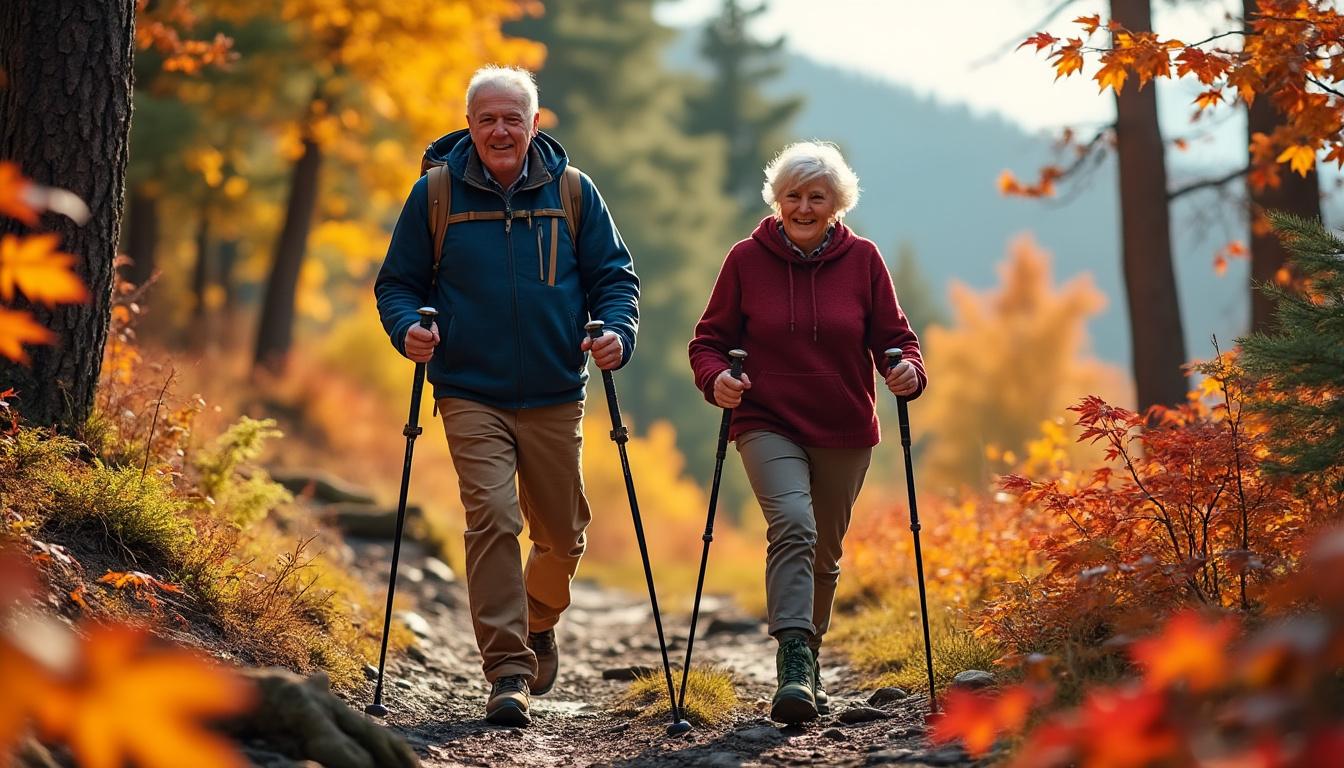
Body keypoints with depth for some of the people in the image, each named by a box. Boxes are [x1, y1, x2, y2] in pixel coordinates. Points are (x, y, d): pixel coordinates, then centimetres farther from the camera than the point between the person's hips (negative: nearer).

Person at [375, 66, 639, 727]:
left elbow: (614, 275, 8)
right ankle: (508, 671, -14)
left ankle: (538, 625, 41)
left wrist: (617, 332, -11)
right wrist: (408, 327, -14)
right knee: (493, 518, -18)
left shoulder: (573, 192, 3)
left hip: (555, 398, 2)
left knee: (561, 535, 11)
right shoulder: (435, 193, 0)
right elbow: (397, 281, 7)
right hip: (471, 395, -2)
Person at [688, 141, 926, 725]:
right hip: (768, 425, -2)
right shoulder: (746, 259, -1)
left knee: (824, 553, 13)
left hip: (845, 434, 3)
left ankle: (806, 660, 34)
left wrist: (908, 371, -16)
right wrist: (715, 377, -16)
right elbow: (710, 339, 5)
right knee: (793, 524, -26)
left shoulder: (861, 259, 1)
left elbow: (893, 336, 6)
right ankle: (794, 667, -32)